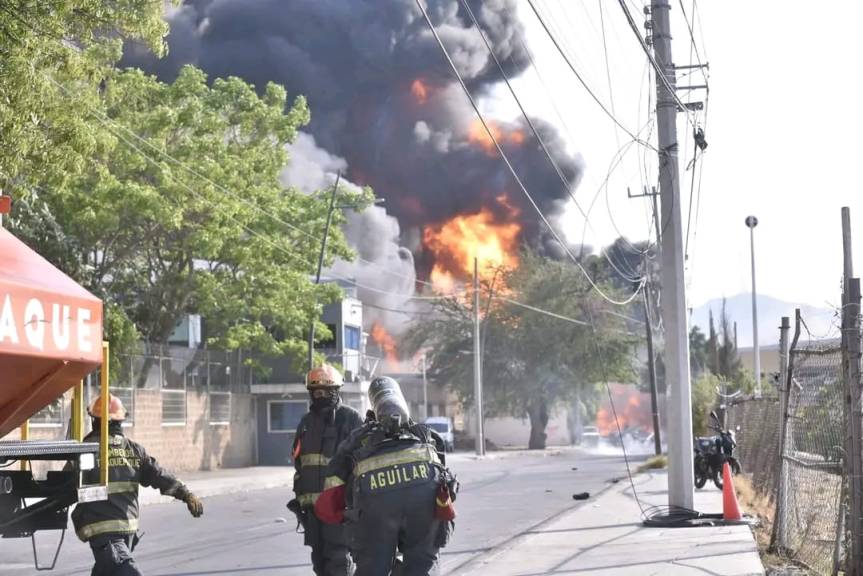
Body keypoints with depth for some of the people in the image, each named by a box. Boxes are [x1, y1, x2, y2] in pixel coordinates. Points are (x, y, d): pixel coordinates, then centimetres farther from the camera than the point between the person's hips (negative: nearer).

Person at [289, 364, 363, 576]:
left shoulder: (350, 418, -1)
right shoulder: (306, 422, 17)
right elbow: (299, 461, 23)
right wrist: (300, 496, 19)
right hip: (313, 502, 6)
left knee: (338, 558, -10)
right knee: (319, 557, 9)